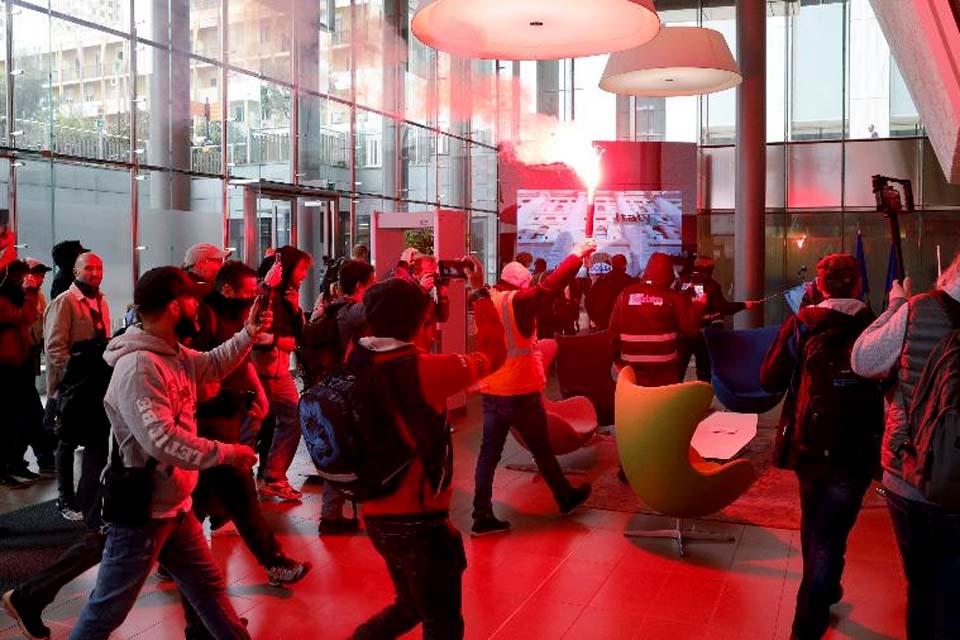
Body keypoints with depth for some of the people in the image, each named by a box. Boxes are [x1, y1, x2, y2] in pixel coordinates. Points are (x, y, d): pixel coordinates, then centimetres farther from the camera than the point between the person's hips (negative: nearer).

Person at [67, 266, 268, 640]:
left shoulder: (175, 354, 5)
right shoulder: (138, 366, -25)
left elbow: (214, 364, 23)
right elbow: (161, 440, -33)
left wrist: (250, 332, 9)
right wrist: (227, 453, -26)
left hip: (175, 506, 9)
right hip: (140, 511, -9)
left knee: (208, 586, 20)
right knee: (108, 609, 5)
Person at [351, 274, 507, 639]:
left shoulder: (357, 363, -5)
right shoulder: (427, 369, -20)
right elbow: (493, 353, -8)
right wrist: (480, 292, 1)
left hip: (376, 514, 7)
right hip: (419, 521, -7)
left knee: (410, 607, 30)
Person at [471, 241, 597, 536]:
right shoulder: (517, 301, -16)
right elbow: (550, 287, -20)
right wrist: (577, 256, -11)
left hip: (491, 392, 6)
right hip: (520, 393, -6)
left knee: (489, 453, 7)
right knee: (542, 450, 12)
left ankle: (482, 516, 8)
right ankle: (566, 498, 32)